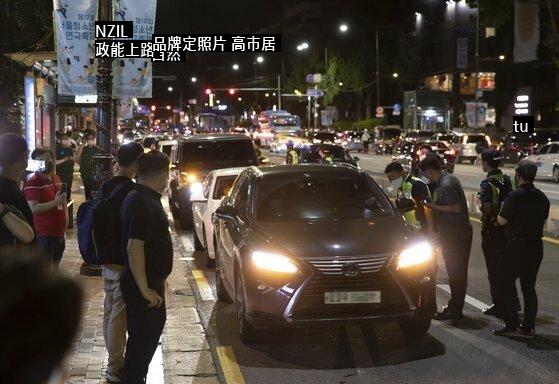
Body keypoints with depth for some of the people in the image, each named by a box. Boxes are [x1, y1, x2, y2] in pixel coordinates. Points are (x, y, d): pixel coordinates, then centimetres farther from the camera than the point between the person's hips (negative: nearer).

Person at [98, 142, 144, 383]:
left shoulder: (106, 187, 6)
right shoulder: (130, 191, -20)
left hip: (108, 261, 9)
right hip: (124, 264, -9)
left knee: (110, 313, 17)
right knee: (119, 317, -1)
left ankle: (114, 363, 29)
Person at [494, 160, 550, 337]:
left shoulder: (515, 196, -16)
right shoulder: (542, 198, 6)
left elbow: (502, 220, -14)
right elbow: (543, 221, 14)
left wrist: (502, 208, 5)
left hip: (516, 247, -6)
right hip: (536, 246, 6)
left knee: (507, 284, 4)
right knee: (529, 287, 12)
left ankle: (512, 324, 0)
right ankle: (529, 327, 14)